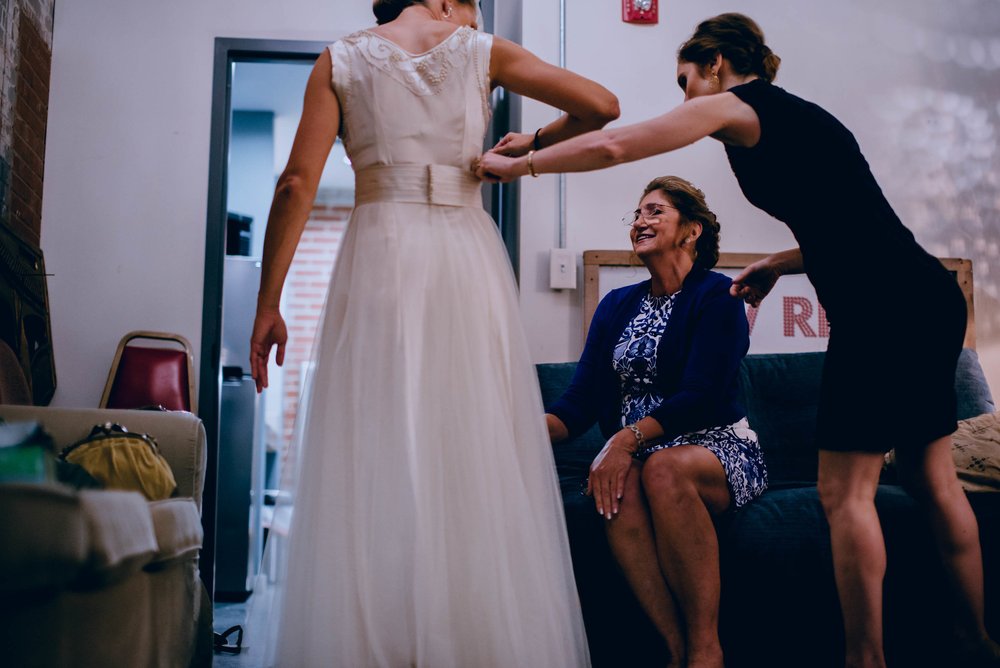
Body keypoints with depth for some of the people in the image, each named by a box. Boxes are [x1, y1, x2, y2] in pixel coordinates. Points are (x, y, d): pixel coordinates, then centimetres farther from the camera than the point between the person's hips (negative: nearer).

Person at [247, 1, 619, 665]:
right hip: (467, 260, 0)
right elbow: (601, 105, 4)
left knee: (374, 459, 0)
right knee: (475, 455, 2)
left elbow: (298, 185, 1)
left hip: (380, 254, 0)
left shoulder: (341, 60, 12)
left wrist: (269, 302, 1)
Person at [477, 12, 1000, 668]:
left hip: (881, 310, -9)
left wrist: (517, 165, 5)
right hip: (930, 295, 9)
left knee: (846, 492, -2)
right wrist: (780, 263, 23)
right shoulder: (796, 114, 25)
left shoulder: (731, 103, 1)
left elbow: (613, 145, -5)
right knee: (934, 482, 15)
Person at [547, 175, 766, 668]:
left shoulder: (715, 295, -2)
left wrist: (628, 438, -29)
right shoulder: (617, 305, 14)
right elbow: (581, 401, 4)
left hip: (717, 449, -3)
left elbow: (701, 395, -15)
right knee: (618, 485, -32)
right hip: (637, 451, 4)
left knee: (663, 469, -37)